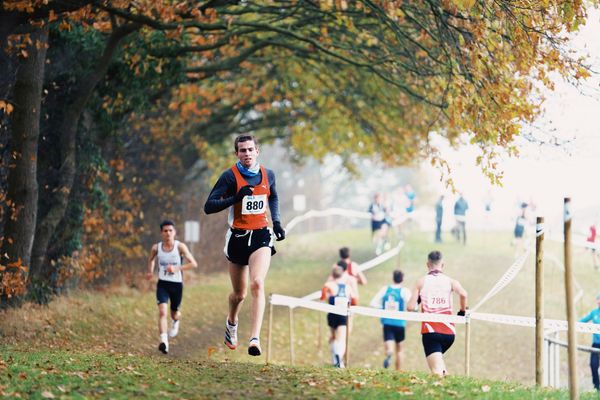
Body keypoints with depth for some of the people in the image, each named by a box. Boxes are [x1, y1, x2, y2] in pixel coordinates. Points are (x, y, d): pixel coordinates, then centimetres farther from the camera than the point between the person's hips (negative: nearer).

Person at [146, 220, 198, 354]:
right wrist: (150, 271, 4)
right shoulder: (156, 248, -4)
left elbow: (193, 264, -14)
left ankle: (176, 323, 57)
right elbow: (151, 259, 20)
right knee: (162, 311, -21)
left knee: (175, 314, 19)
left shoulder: (180, 247, -11)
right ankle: (164, 341, -28)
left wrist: (177, 268, -25)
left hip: (177, 284, 0)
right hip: (162, 284, 0)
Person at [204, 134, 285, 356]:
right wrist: (236, 197, -24)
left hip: (261, 236, 1)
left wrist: (276, 222, 13)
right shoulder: (230, 176, -8)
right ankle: (231, 323, 45)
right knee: (239, 293, 11)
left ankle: (255, 339, -27)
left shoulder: (268, 175, 4)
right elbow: (209, 207, -13)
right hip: (237, 237, -1)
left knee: (257, 284, -21)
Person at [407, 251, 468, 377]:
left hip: (430, 331, -3)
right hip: (449, 332, 3)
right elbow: (463, 294, -13)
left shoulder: (421, 282, 5)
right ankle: (446, 375, 10)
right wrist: (462, 311, 4)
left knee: (437, 372, -12)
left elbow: (410, 307, -1)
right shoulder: (451, 281, 7)